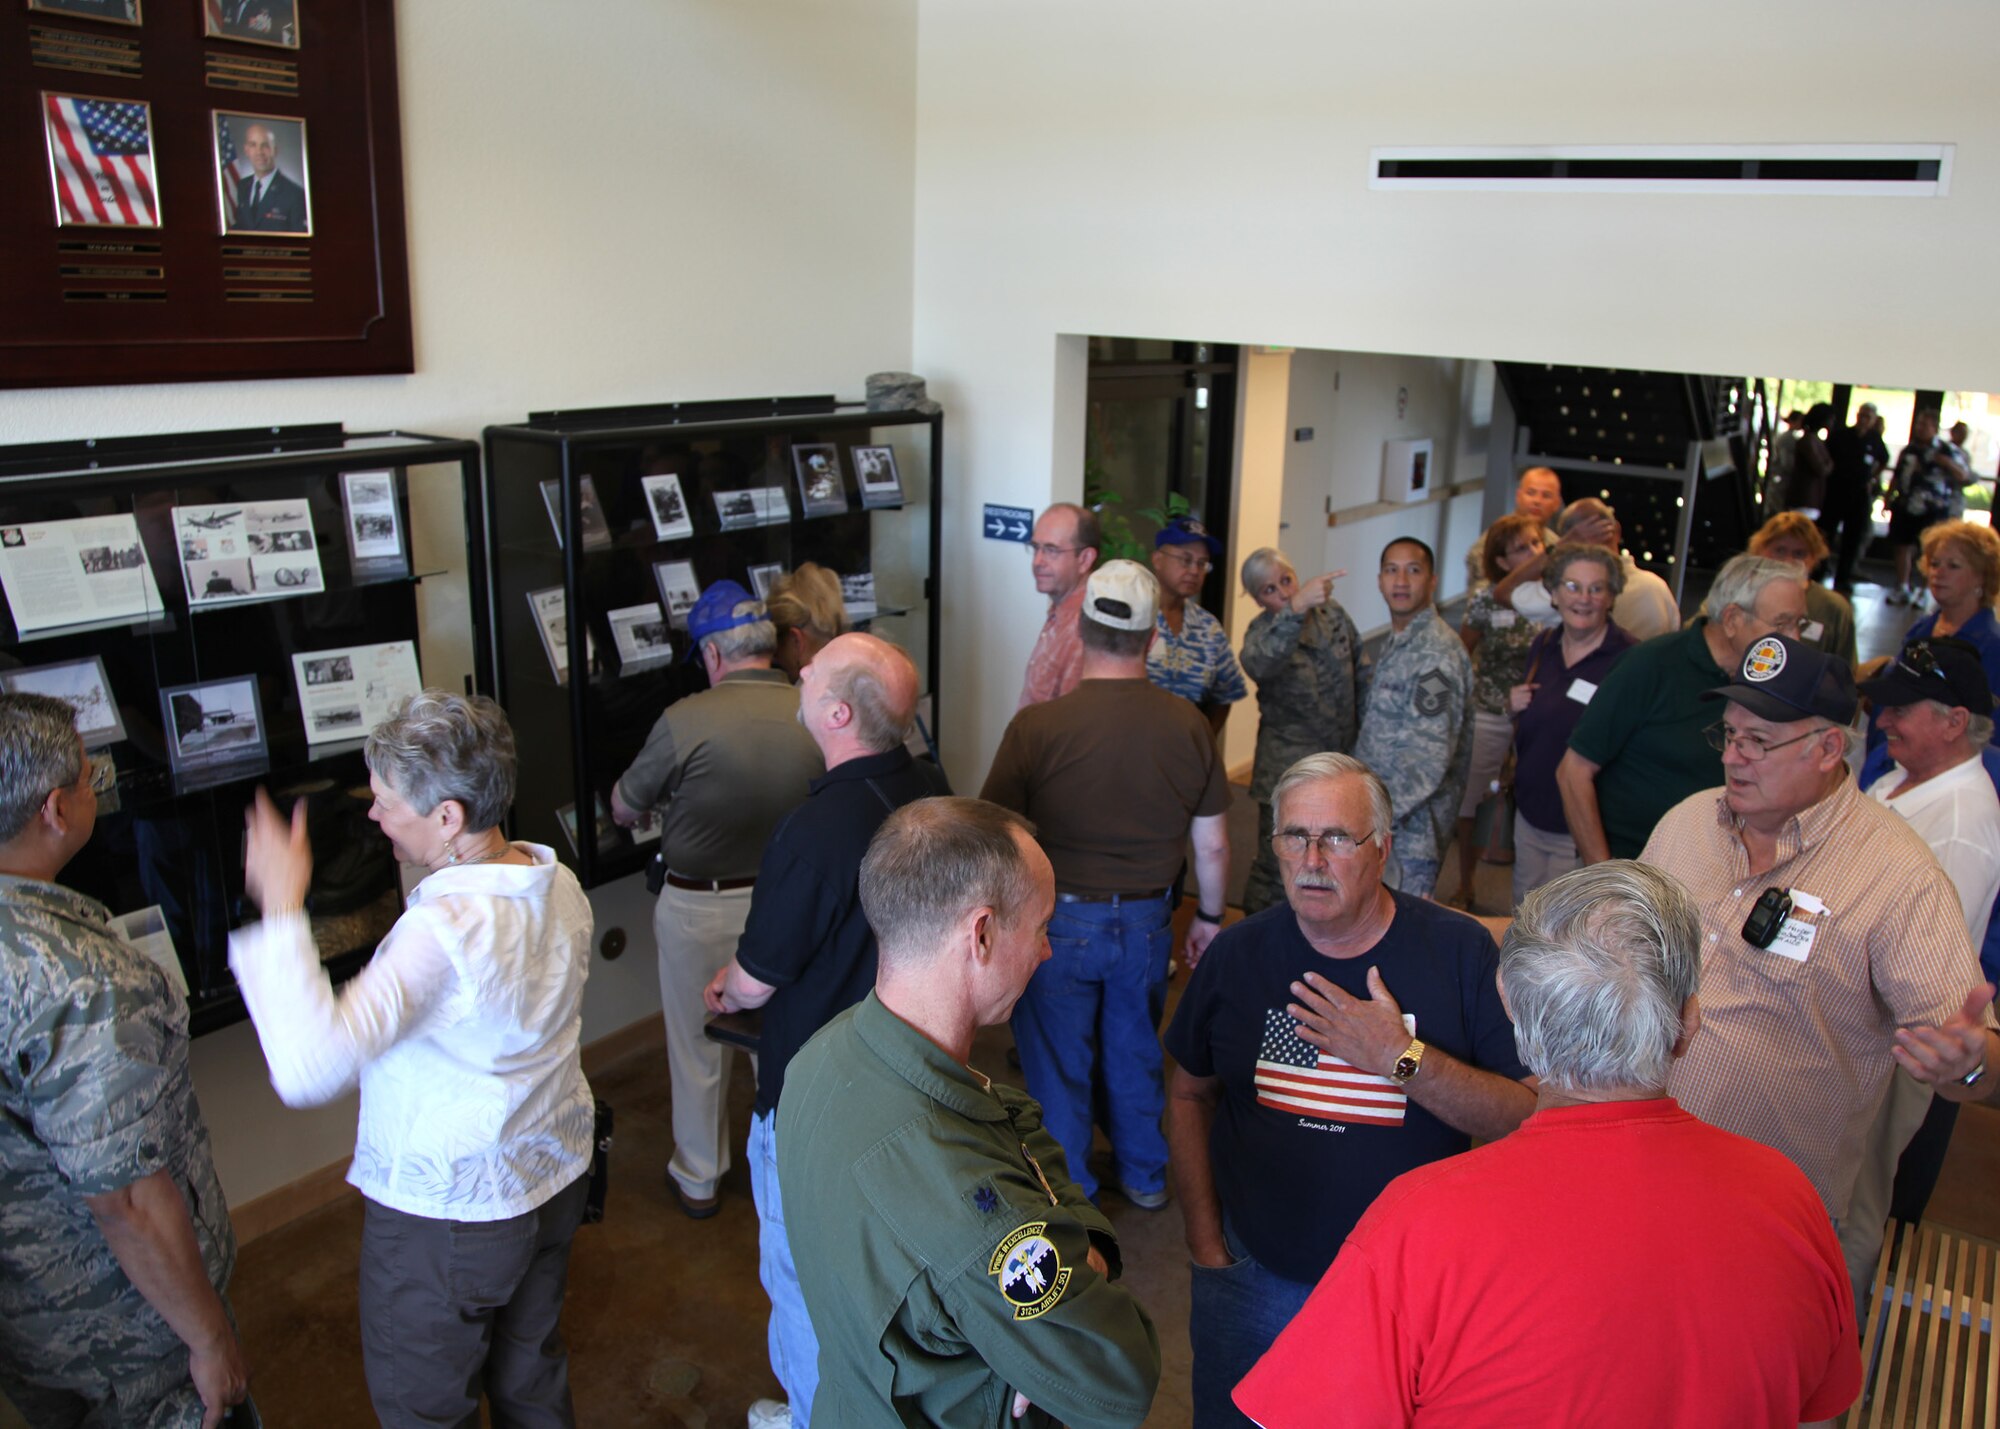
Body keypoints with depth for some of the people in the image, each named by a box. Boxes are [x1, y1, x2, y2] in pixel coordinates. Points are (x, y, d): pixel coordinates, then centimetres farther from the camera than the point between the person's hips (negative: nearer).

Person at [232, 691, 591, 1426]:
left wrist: (282, 908, -36)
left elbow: (309, 1068, -43)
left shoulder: (444, 927, -33)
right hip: (555, 1174, 8)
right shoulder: (558, 883, -5)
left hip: (448, 1211, -8)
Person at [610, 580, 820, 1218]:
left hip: (699, 908, -3)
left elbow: (624, 808, -8)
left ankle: (698, 1178, 31)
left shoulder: (686, 720, -22)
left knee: (698, 1046, 16)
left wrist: (641, 808, 14)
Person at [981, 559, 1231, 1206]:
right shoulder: (1188, 726, -9)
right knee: (1136, 1050, 24)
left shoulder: (1036, 727, -20)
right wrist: (1208, 917, 15)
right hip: (1147, 919, 4)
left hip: (1060, 922, -3)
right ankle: (1145, 1175, 42)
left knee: (1058, 1068, 14)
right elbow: (1213, 846, -1)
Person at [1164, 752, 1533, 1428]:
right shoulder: (1237, 953, -6)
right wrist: (1205, 1242, 1)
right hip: (1252, 1274, 2)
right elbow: (1190, 1095, 5)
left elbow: (1528, 1114, -14)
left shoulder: (1459, 950, -12)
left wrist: (1404, 1060, -26)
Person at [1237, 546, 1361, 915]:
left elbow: (1360, 673, 12)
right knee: (1278, 867, -3)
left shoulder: (1331, 612, 0)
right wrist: (1296, 608, -53)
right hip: (1289, 770, -5)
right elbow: (1257, 663, -41)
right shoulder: (1263, 630, -15)